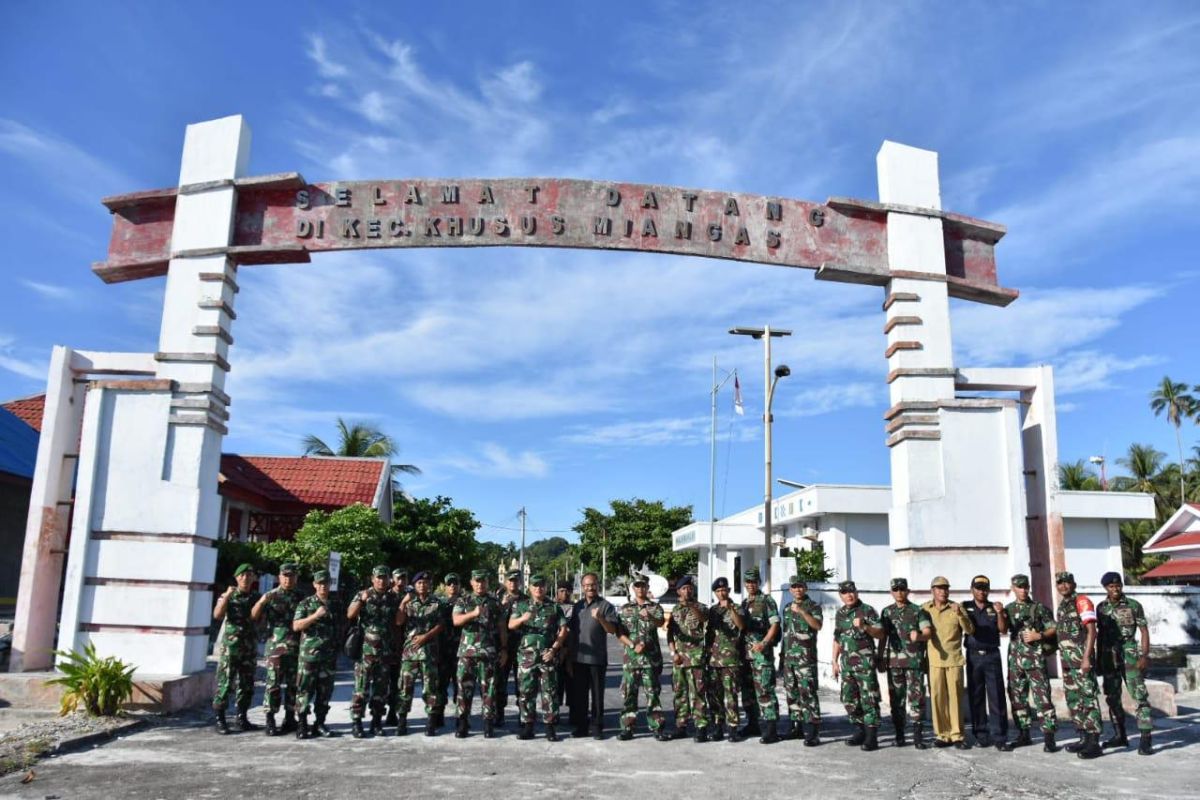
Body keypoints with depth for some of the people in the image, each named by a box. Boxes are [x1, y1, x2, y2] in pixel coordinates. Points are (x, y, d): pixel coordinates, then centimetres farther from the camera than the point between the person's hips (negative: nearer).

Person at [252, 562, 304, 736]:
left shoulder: (301, 597, 11)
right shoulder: (271, 596, 3)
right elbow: (254, 616, -4)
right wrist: (261, 601, -21)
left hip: (296, 647, 3)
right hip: (275, 646, -3)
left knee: (293, 684, 8)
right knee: (273, 683, -5)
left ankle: (290, 718, 17)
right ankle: (270, 720, -1)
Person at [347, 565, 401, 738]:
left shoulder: (393, 597, 8)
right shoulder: (363, 595, 1)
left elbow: (398, 621, 6)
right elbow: (350, 615, -12)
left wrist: (402, 604, -8)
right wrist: (361, 600, -26)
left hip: (386, 650, 3)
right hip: (365, 648, -3)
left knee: (381, 688, 8)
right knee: (361, 687, -4)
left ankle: (377, 722, 16)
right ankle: (356, 723, 2)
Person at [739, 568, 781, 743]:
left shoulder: (767, 601, -2)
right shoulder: (743, 603, 18)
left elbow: (775, 624, -8)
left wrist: (764, 643, -19)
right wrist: (739, 646, 12)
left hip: (762, 652, -7)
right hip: (745, 651, 7)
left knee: (764, 690, -11)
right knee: (747, 690, 13)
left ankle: (771, 730, -9)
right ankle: (753, 724, 25)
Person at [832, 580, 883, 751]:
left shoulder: (867, 610, -4)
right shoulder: (840, 614, 14)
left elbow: (880, 633, -8)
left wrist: (864, 627, -23)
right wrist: (835, 661, 16)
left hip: (864, 662, -6)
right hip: (846, 663, 6)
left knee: (868, 699, -6)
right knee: (849, 699, 10)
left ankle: (871, 737, -1)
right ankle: (860, 731, 23)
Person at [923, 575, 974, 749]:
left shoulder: (956, 608, 3)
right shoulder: (925, 608, 6)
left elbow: (970, 630, -6)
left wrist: (960, 614, -21)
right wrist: (922, 654, 9)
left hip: (954, 659, -1)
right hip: (934, 660, 1)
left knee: (955, 697, -1)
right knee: (937, 697, 1)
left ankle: (957, 735, 5)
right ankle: (943, 735, 9)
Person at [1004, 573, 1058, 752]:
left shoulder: (1039, 608, 2)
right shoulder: (1008, 609, 11)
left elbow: (1053, 628, 2)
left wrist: (1039, 635, -13)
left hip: (1035, 658, -4)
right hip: (1015, 659, 4)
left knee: (1042, 697, -9)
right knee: (1018, 697, 9)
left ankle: (1048, 737, -6)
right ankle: (1024, 734, 19)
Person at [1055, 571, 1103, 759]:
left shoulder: (1082, 602, -8)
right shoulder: (1062, 606, 17)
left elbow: (1091, 631, -14)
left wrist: (1086, 658, -20)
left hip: (1081, 660, -9)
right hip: (1067, 662, 9)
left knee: (1089, 698, -8)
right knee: (1073, 700, 12)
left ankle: (1094, 743, -7)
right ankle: (1084, 738, 19)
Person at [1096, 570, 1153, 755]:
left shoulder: (1134, 605, -3)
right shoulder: (1101, 608, 8)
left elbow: (1144, 631, -4)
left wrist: (1145, 655, -14)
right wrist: (1099, 660, 14)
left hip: (1130, 657, -4)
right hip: (1109, 658, 5)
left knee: (1140, 697, -9)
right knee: (1112, 698, 10)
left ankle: (1145, 740, -7)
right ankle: (1120, 736, 21)